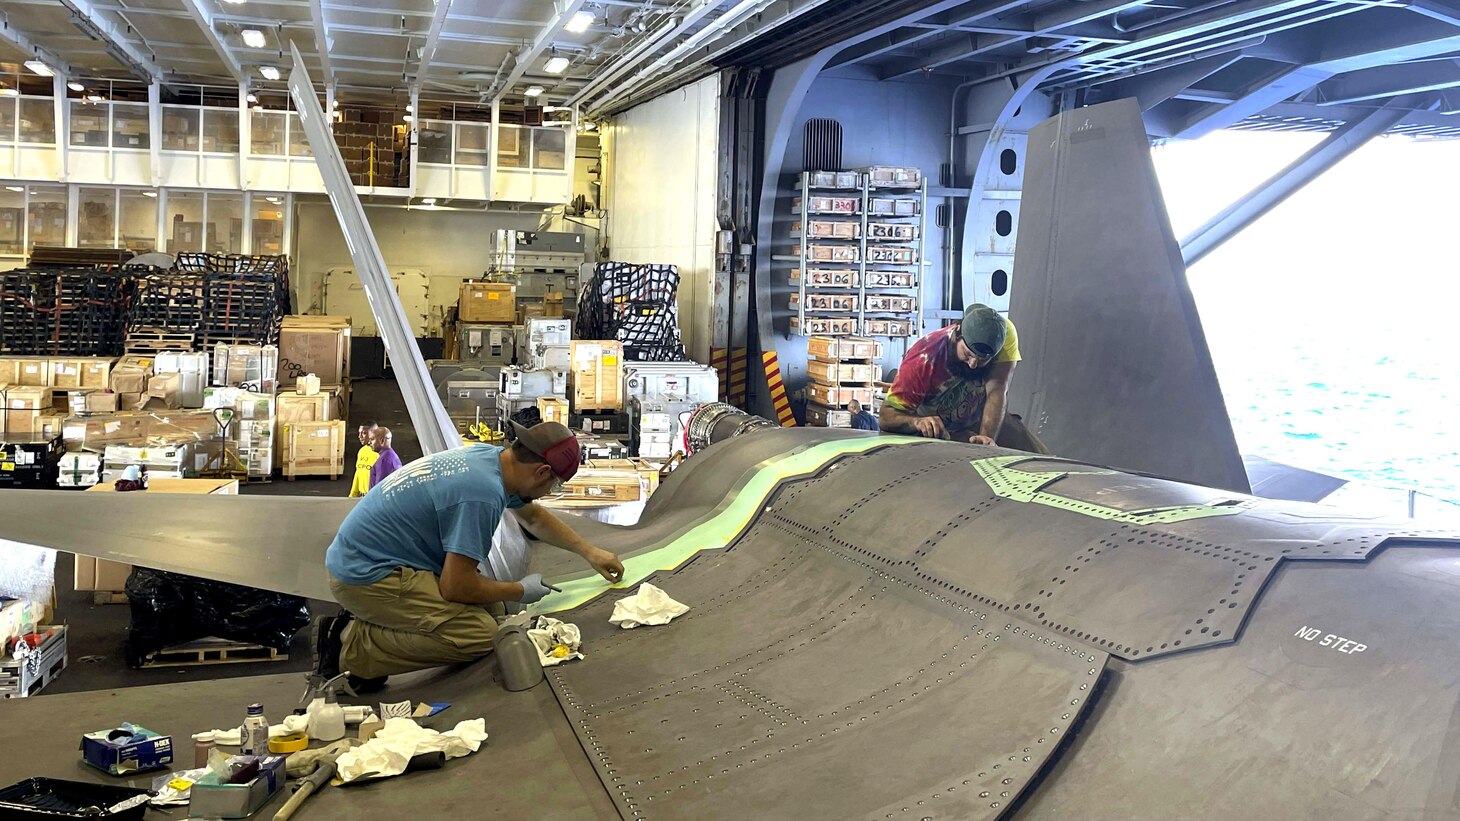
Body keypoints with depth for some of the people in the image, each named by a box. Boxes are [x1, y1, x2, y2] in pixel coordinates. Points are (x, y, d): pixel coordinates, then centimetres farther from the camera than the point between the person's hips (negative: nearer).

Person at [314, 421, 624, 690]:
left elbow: (535, 517, 24)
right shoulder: (482, 493, -26)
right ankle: (353, 648, -9)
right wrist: (521, 591, -5)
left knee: (491, 609, 6)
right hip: (365, 576, -10)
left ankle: (362, 623, 9)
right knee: (480, 633, -17)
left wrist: (590, 552, 28)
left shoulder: (490, 455, 4)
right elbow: (456, 587, -21)